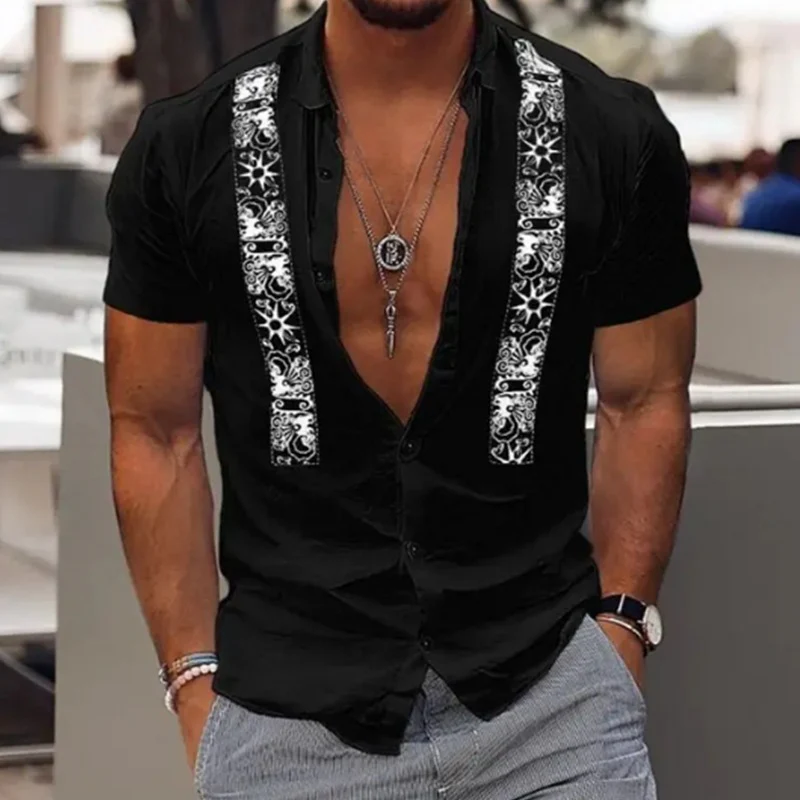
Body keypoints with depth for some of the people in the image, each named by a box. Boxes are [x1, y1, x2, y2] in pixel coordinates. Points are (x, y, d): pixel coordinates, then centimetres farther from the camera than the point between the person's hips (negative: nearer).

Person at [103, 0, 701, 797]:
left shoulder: (618, 136, -3)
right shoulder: (185, 148, -2)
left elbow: (644, 402, 5)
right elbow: (155, 431, 2)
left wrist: (622, 621, -2)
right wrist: (194, 678, -1)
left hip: (550, 691, 0)